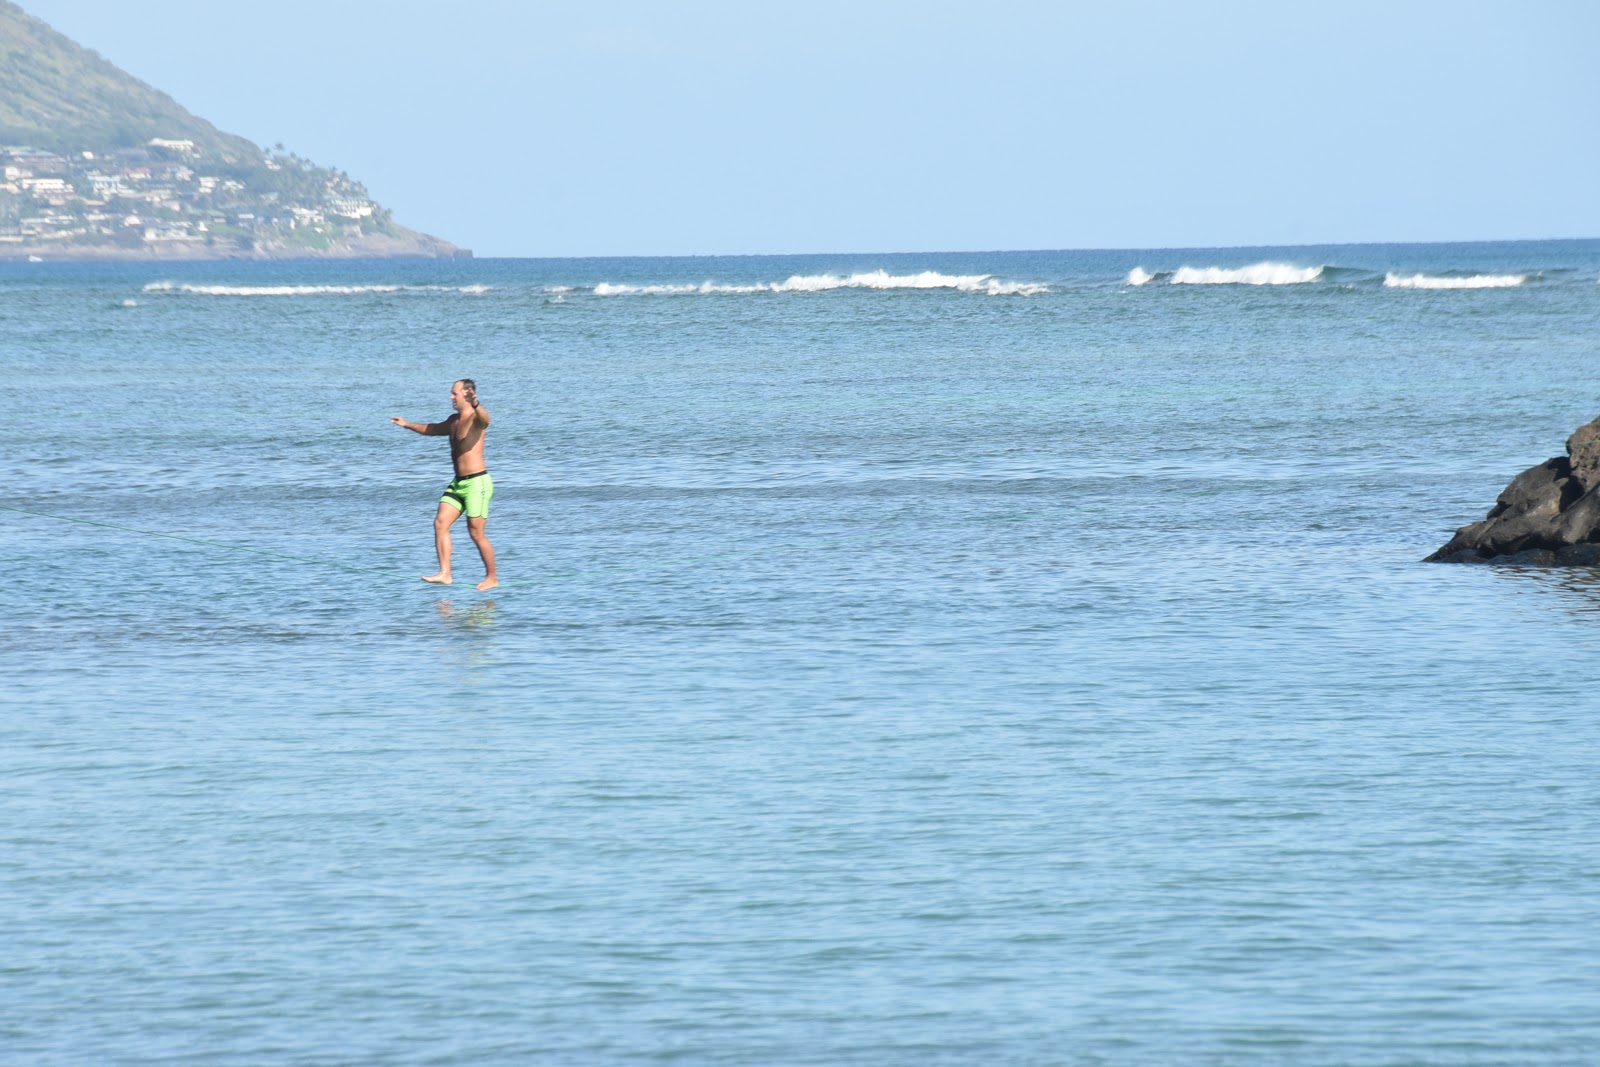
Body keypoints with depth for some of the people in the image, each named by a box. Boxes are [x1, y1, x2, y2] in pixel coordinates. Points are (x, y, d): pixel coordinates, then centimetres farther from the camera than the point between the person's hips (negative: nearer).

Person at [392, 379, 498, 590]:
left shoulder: (476, 418, -13)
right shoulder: (454, 421, 15)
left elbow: (485, 419, -39)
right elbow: (434, 429, 35)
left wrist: (475, 405, -60)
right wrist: (407, 425, 41)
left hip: (477, 483, -9)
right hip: (458, 483, 9)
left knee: (476, 533, -5)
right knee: (440, 523, -3)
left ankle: (492, 578, 8)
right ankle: (444, 574, -5)